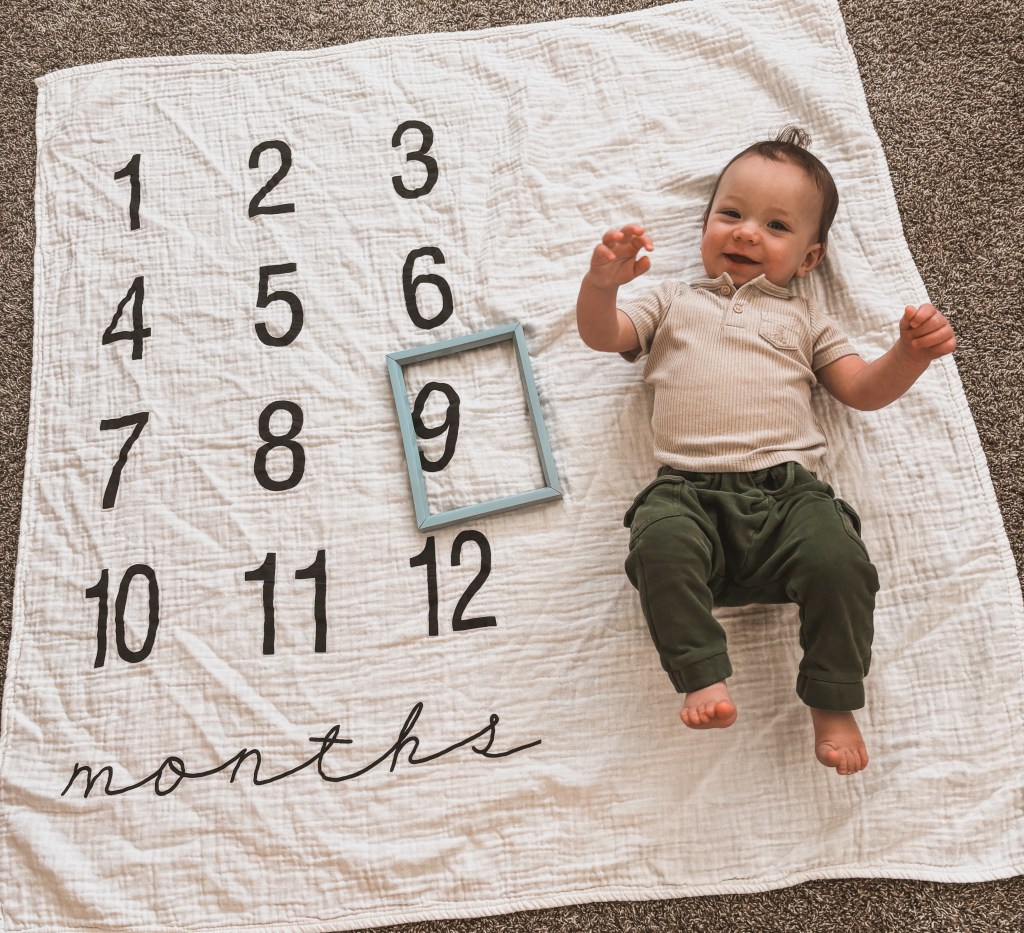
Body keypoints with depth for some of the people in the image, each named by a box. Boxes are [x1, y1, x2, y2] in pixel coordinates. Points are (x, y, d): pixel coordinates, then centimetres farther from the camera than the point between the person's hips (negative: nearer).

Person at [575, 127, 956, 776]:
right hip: (692, 491, -1)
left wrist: (912, 353, -1)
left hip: (789, 488, 1)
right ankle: (704, 678, -22)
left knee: (838, 557, -27)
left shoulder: (803, 320, 28)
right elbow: (600, 334, 14)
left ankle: (834, 702, -7)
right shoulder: (674, 304, 27)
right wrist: (604, 282, -8)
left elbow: (863, 389, 19)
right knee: (660, 539, -34)